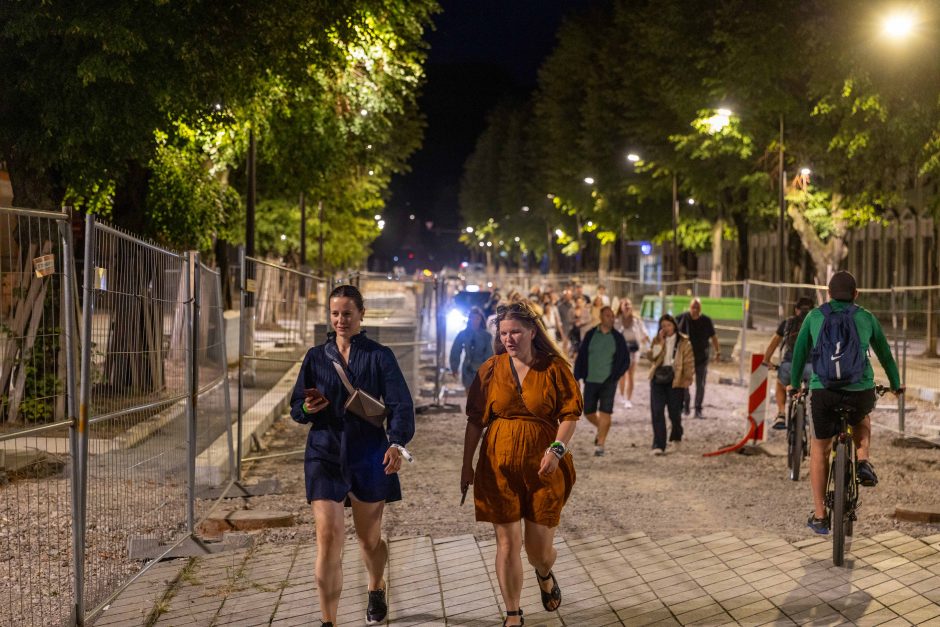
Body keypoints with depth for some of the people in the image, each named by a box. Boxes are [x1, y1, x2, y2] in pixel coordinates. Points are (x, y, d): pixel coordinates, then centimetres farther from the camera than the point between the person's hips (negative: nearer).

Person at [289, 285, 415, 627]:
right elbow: (296, 407, 10)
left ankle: (376, 592, 43)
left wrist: (397, 443, -26)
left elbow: (400, 404, -9)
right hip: (325, 454, 1)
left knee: (369, 538, 13)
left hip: (369, 456, -1)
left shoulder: (379, 356, 0)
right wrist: (307, 409, -15)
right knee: (328, 537, -11)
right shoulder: (316, 357, 7)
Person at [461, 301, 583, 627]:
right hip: (500, 468, 1)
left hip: (543, 468, -1)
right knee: (507, 543, 1)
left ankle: (545, 574, 44)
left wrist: (557, 448, -19)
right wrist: (466, 465, 6)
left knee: (539, 548, 6)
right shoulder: (491, 368, 2)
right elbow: (475, 420, 6)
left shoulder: (554, 367, -2)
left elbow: (570, 414, -3)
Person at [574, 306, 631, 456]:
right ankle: (601, 430, 36)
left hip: (608, 382, -2)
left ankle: (600, 445, -2)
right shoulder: (590, 335, 3)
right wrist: (577, 376, -2)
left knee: (605, 413, -8)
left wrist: (616, 375, -7)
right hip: (591, 380, 2)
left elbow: (626, 360, 5)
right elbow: (581, 356, 5)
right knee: (588, 412, 7)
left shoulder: (617, 338, 1)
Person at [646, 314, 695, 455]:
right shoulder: (657, 340, 10)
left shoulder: (684, 342, 2)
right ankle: (658, 445, -6)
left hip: (675, 380, -2)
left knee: (674, 412, 5)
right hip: (658, 379, 2)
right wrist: (660, 342, -12)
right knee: (657, 412, -7)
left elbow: (689, 362, -2)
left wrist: (688, 378, -12)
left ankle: (676, 436, 36)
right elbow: (651, 356, -4)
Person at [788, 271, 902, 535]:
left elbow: (799, 353, 20)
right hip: (862, 392, 1)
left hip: (823, 392, -1)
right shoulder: (867, 318, 12)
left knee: (819, 449, 19)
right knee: (861, 419, 38)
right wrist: (896, 385, 40)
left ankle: (819, 516, 17)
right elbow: (885, 354, 25)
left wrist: (794, 384, 36)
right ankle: (863, 462, 14)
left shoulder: (814, 316, 11)